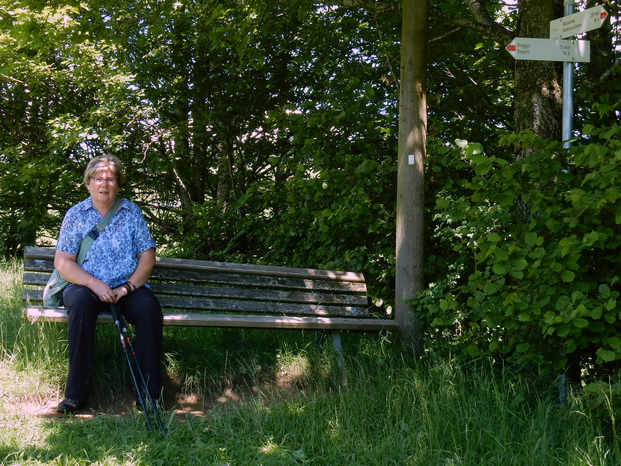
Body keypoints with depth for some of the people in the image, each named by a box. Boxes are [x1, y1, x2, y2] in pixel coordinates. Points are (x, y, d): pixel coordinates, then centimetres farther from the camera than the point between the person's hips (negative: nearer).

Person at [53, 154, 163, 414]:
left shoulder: (131, 212, 11)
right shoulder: (75, 215, 8)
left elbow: (147, 257, 4)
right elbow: (62, 262, 0)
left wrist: (126, 288, -12)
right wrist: (95, 284, -16)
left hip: (127, 287, 1)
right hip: (86, 285, -1)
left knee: (149, 308, -30)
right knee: (80, 303, -34)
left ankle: (150, 392, -22)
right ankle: (76, 394, -29)